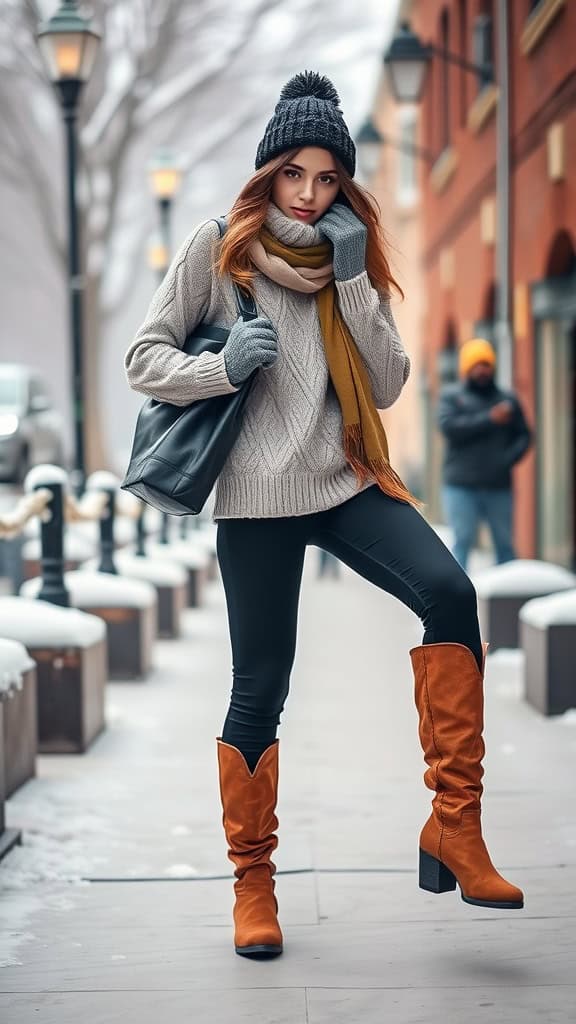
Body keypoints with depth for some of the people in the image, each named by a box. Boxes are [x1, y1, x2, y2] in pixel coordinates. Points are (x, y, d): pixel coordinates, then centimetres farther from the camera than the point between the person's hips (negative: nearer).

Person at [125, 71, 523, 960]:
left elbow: (388, 386, 3)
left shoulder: (353, 257, 10)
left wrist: (352, 283, -8)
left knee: (450, 592, -24)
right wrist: (224, 367, -18)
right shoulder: (216, 250, 0)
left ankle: (454, 829, -19)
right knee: (261, 690, -1)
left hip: (349, 481, 3)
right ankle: (253, 883, 18)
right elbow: (144, 360, 0)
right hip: (259, 494, -2)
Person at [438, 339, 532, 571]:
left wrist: (508, 458, -10)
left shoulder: (508, 399, 14)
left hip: (499, 486, 3)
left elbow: (524, 435, 9)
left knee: (505, 543, 4)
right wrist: (489, 419, -14)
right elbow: (449, 426, -11)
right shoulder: (451, 396, 7)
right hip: (461, 486, -3)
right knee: (462, 541, -7)